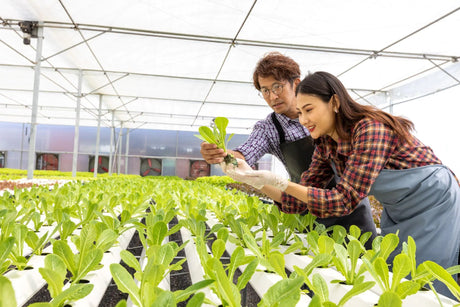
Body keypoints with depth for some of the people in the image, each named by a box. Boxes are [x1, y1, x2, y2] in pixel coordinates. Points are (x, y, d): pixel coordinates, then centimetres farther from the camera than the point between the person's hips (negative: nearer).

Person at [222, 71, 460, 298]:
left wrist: (279, 183, -39)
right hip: (397, 213, 7)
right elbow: (301, 201, -7)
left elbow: (344, 200, -32)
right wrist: (255, 179, -20)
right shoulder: (325, 145, -5)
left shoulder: (370, 128, -29)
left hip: (434, 207, -7)